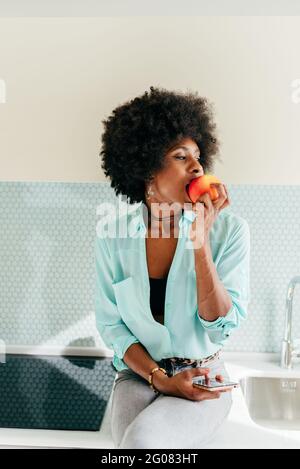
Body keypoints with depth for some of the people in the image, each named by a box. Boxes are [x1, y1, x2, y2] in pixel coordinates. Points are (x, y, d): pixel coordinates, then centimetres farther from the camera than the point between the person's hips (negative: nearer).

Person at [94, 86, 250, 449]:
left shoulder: (230, 230, -9)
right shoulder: (111, 236, -4)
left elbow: (221, 326, -13)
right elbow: (110, 324, 1)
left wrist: (200, 241, -23)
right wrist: (160, 378, -13)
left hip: (203, 376, -1)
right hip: (138, 373, 1)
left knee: (143, 440, -30)